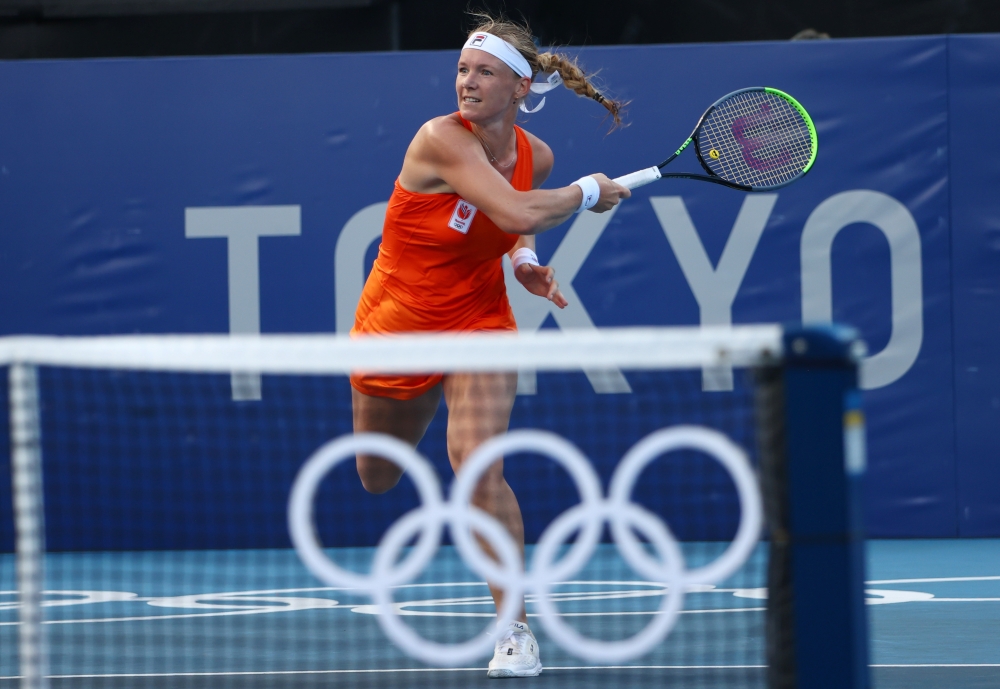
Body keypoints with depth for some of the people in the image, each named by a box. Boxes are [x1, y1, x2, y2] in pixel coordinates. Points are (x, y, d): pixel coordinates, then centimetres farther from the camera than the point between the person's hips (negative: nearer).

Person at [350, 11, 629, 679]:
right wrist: (589, 192, -23)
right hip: (396, 325, -1)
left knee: (479, 466, -22)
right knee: (378, 478, 18)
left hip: (478, 323, 1)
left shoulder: (535, 156, -9)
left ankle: (516, 631, -16)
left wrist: (525, 262, -5)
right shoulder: (441, 139, -27)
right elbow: (515, 212, -39)